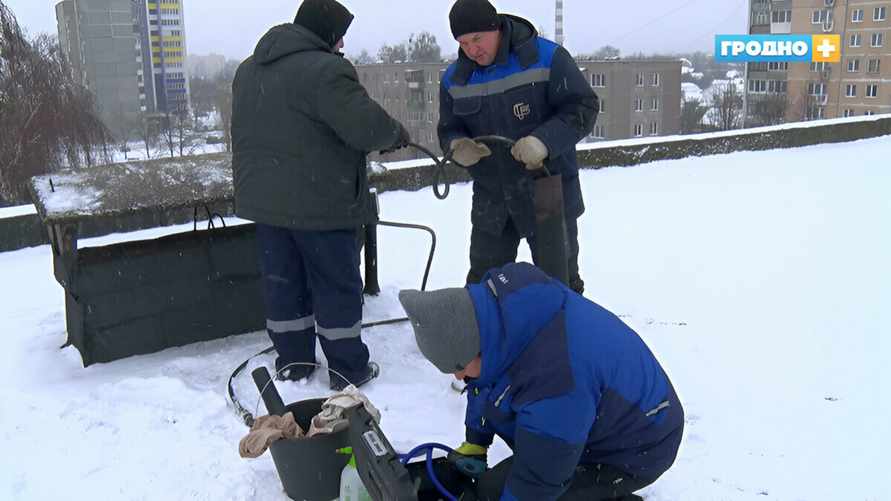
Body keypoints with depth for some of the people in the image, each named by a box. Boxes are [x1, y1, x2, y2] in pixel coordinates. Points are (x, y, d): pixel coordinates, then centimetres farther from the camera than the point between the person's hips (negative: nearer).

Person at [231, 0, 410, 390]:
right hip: (319, 203, -7)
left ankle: (292, 361, 25)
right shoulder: (324, 70, -18)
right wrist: (395, 134, -2)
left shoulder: (248, 70, 11)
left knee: (283, 282, 15)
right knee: (337, 286, 4)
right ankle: (349, 369, 13)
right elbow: (366, 126, -22)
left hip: (264, 199, 8)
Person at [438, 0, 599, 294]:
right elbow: (449, 129, 8)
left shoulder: (546, 58, -13)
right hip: (491, 198, 4)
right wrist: (457, 146, -18)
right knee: (483, 279, 13)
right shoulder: (454, 79, 1)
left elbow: (584, 108, -13)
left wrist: (545, 141, -30)